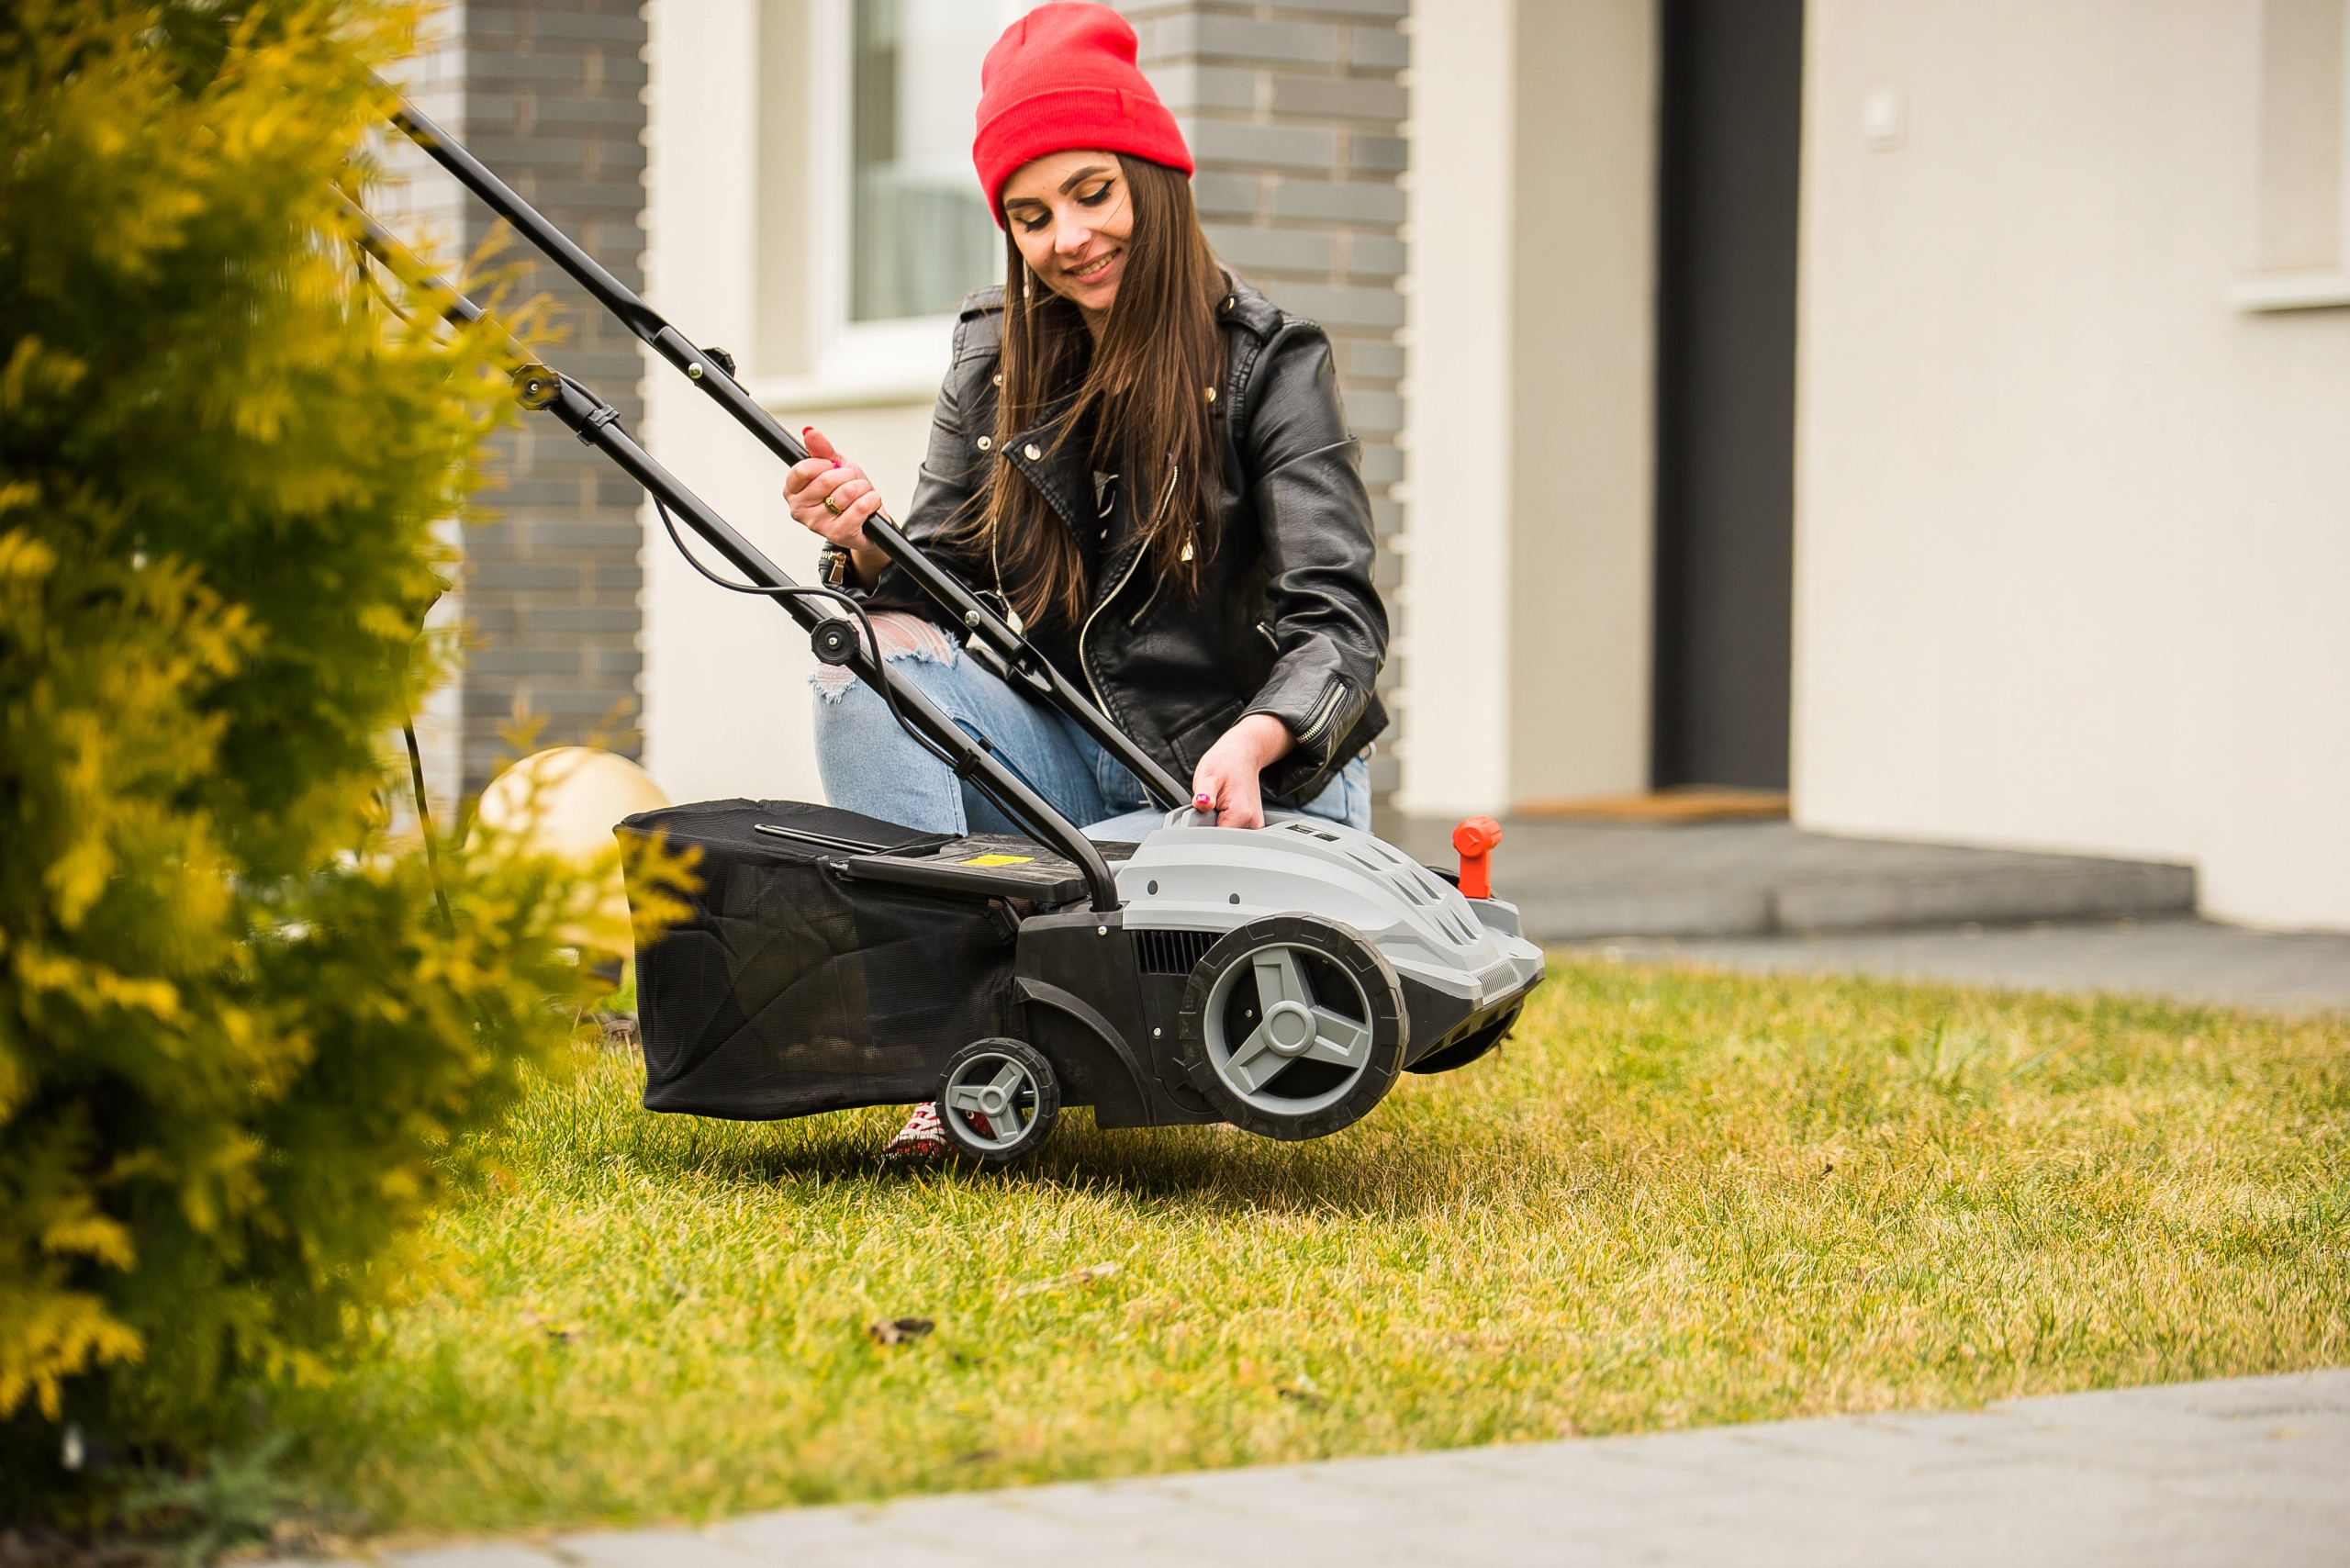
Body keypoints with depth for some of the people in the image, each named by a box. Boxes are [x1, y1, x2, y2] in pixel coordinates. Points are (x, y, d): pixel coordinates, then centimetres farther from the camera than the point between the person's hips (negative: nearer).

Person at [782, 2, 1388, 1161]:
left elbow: (1338, 618, -16)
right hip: (1065, 762, 5)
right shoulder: (995, 359, 5)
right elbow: (939, 581, 1)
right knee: (870, 653, -22)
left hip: (1246, 786, -5)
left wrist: (1253, 742, -37)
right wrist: (867, 547, -23)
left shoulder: (1266, 362, -8)